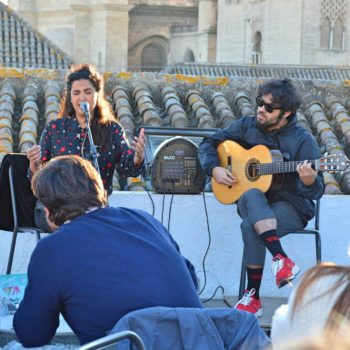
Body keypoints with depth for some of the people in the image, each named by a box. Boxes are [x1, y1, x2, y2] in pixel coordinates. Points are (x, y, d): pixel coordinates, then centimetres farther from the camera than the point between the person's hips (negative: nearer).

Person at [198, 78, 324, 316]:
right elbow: (209, 144, 15)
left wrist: (309, 181, -32)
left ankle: (253, 295, -27)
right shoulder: (246, 127, 6)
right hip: (250, 202, 3)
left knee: (251, 226, -35)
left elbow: (316, 191, -8)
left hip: (291, 207, -3)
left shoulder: (302, 140, -5)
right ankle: (281, 259, -45)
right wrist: (215, 169, -5)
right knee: (252, 196, -37)